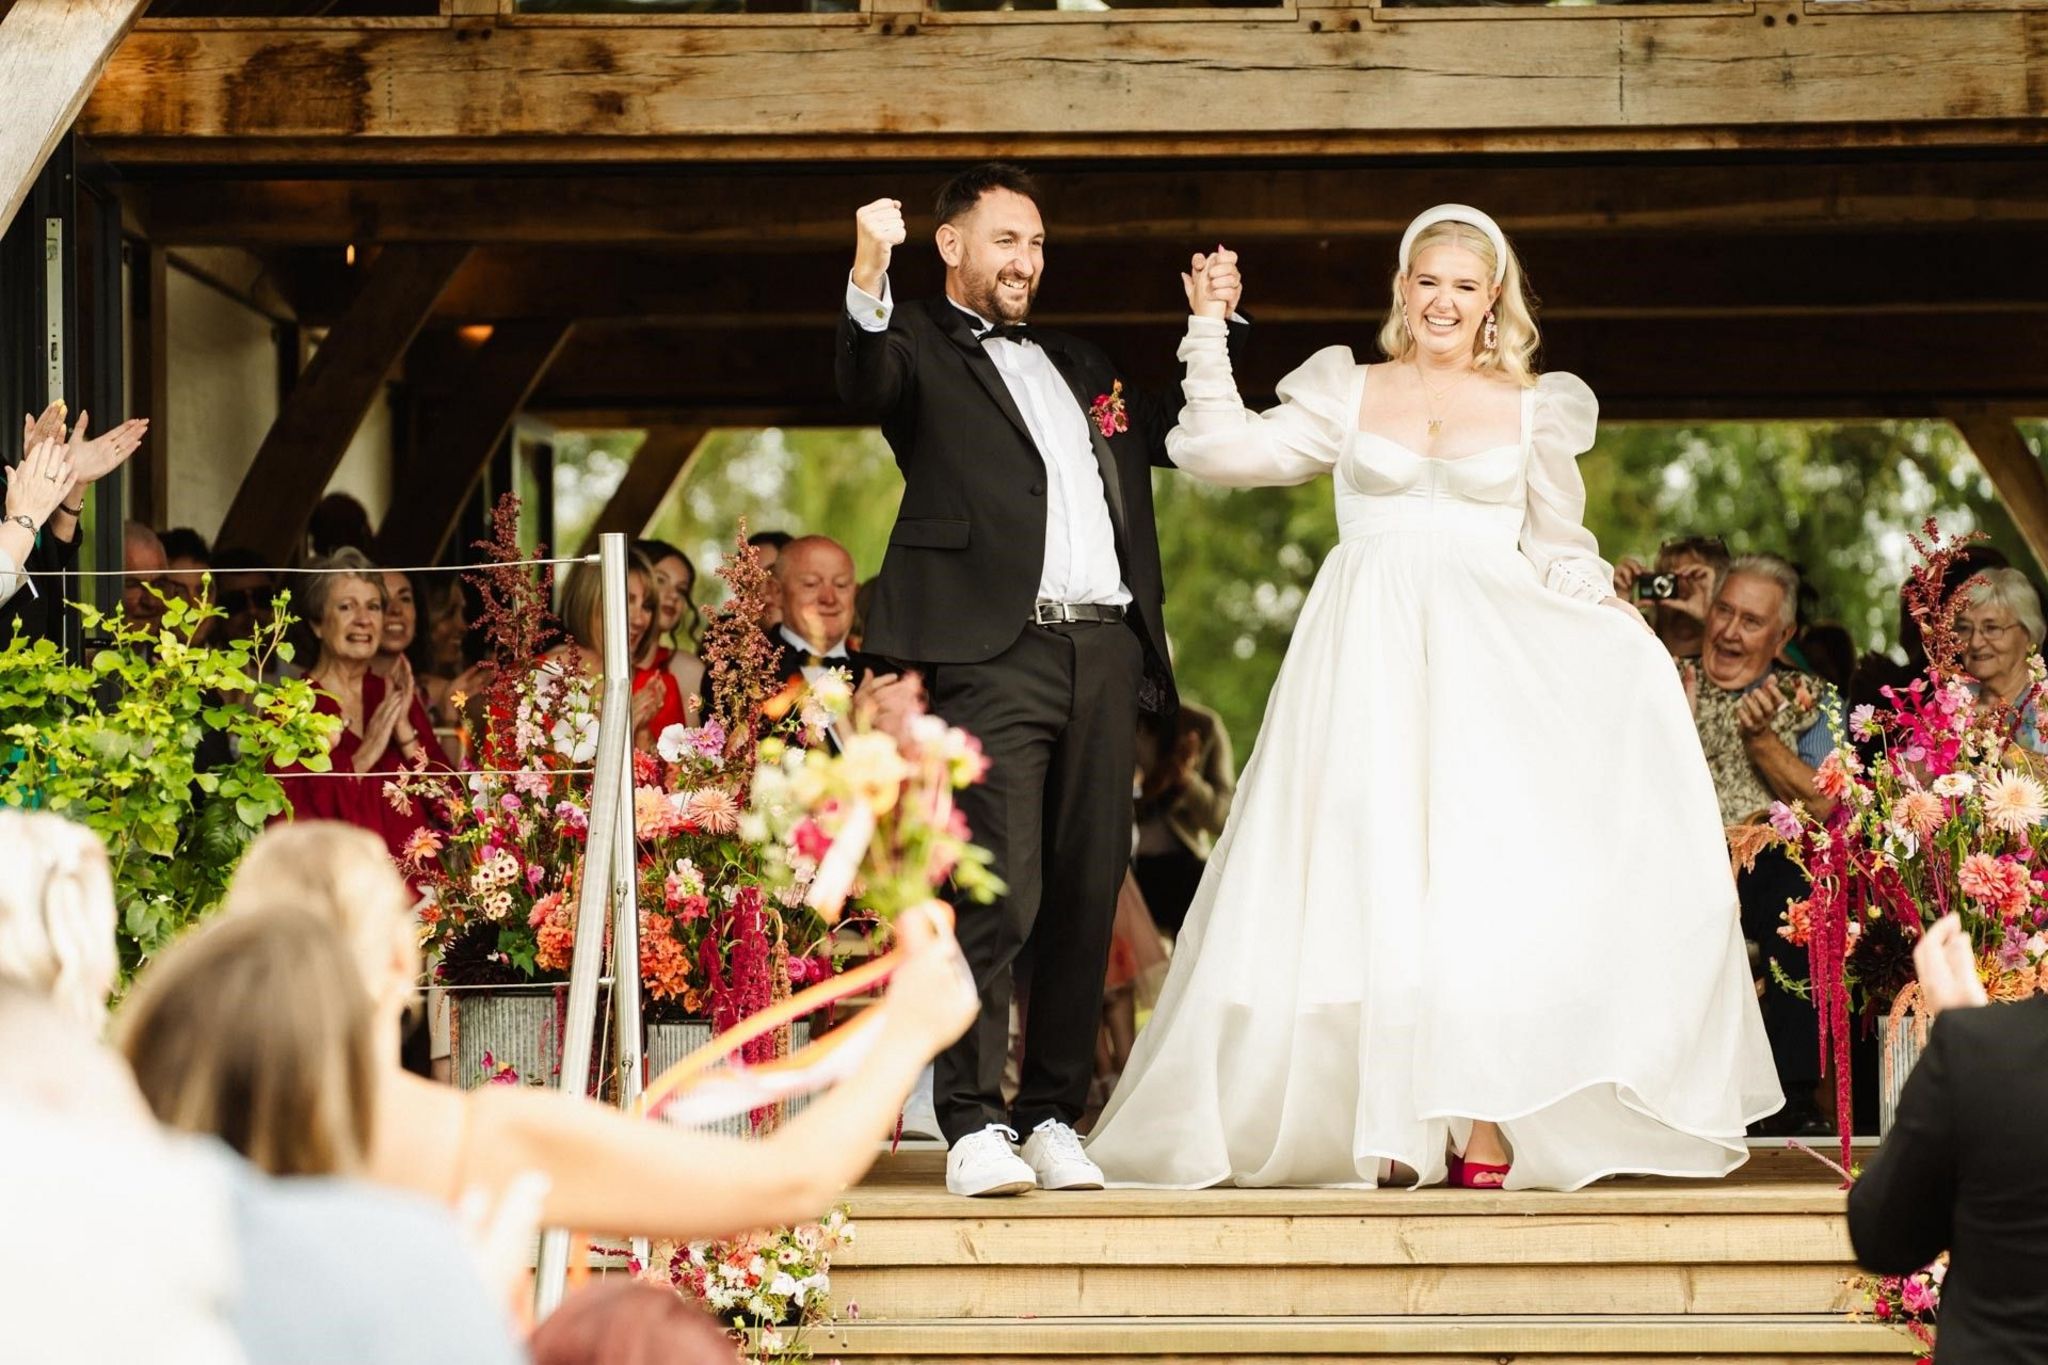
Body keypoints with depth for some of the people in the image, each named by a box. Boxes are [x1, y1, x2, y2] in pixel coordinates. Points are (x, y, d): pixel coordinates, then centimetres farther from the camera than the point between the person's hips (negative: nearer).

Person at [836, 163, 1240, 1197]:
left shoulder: (1079, 366, 27)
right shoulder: (920, 348, 7)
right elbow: (865, 384, -15)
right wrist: (869, 277, -33)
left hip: (1103, 648, 6)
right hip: (995, 650, -6)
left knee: (1087, 895, 5)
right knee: (996, 890, -13)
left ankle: (1055, 1116, 11)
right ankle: (975, 1127, -12)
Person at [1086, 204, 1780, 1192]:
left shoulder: (1536, 410, 13)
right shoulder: (1346, 393, 12)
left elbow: (1562, 556, 16)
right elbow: (1221, 452, 6)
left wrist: (1623, 633, 0)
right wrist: (1208, 334, 3)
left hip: (1487, 659, 0)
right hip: (1371, 660, 0)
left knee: (1483, 869, -12)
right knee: (1375, 877, -6)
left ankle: (1484, 1120, -15)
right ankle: (1391, 1127, -5)